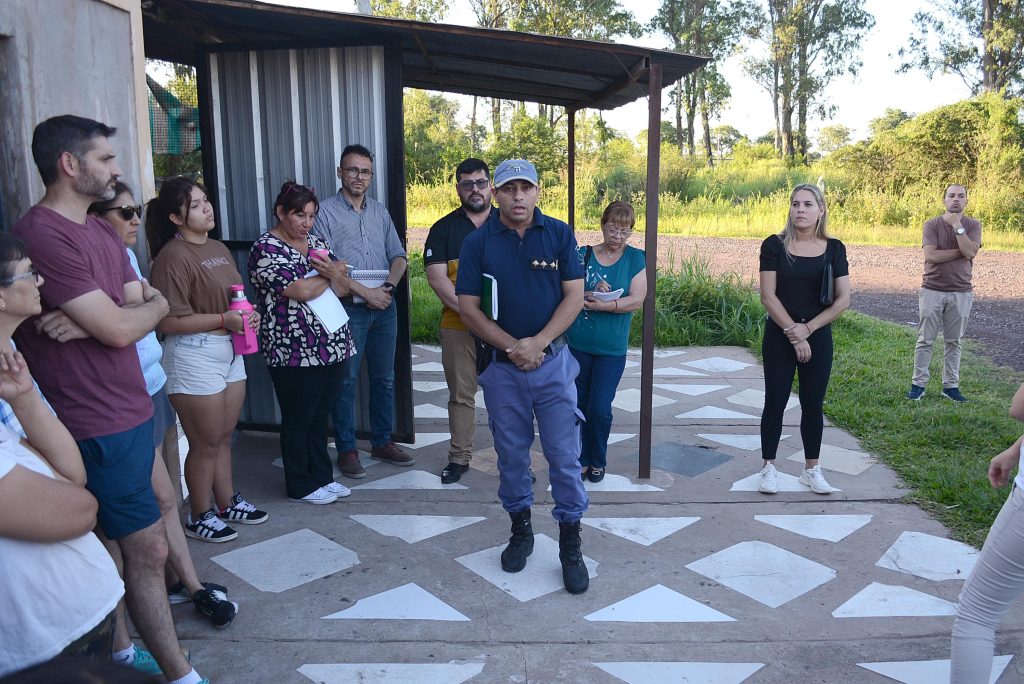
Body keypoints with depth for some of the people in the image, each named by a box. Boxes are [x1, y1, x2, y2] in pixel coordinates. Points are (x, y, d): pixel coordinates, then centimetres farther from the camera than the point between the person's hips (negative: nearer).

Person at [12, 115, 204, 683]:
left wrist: (86, 321, -16)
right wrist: (155, 304, -1)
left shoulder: (100, 231, 12)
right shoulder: (42, 236, -19)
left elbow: (131, 313, 5)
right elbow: (118, 329, -22)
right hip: (99, 426, -9)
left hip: (129, 409, 9)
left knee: (110, 546, 19)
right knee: (147, 547, 0)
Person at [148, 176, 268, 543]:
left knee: (223, 437, 19)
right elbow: (168, 322, -21)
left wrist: (248, 315, 2)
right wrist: (224, 319, -21)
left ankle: (227, 501, 34)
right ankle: (200, 516, 22)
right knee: (205, 443, 5)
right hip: (195, 356, -8)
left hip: (230, 351, 8)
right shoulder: (173, 256, -17)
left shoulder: (219, 248, 10)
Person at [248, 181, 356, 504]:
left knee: (320, 417, 16)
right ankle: (301, 486, 21)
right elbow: (303, 291, -21)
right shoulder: (266, 248, -10)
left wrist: (333, 273, -13)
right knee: (298, 420, 7)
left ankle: (322, 476, 30)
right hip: (294, 353, -7)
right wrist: (330, 273, -3)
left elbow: (342, 289, 9)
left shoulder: (316, 242, 12)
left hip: (330, 347, 7)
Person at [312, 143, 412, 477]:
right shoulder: (326, 211, -4)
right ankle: (346, 449, 14)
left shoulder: (379, 211, 13)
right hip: (348, 309, -5)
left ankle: (382, 442, 25)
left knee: (384, 378, 12)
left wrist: (388, 286, -9)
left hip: (384, 308, 5)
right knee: (346, 380, 2)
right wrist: (365, 292, -16)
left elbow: (398, 256, 11)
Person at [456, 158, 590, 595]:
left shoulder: (559, 234, -1)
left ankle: (571, 545, 15)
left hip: (553, 361, 0)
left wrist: (538, 342, -15)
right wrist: (512, 346, -13)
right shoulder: (477, 242, -1)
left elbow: (574, 296, -4)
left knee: (565, 455, 2)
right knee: (511, 454, 13)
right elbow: (467, 308, -3)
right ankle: (520, 529, 32)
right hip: (501, 366, 1)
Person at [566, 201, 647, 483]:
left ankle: (598, 461, 20)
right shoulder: (583, 254, 2)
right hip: (577, 344, 2)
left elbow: (636, 300, -10)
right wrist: (590, 294, -22)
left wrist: (603, 305, -23)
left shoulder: (635, 258, 0)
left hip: (611, 348, -1)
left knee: (600, 408, -3)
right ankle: (581, 459, 27)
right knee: (578, 405, 9)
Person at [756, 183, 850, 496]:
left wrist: (807, 329, -10)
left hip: (818, 338, 2)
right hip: (779, 338, -2)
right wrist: (793, 333, -13)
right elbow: (768, 296, -9)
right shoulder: (775, 245, -5)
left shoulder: (834, 248, 1)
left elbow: (843, 300, -1)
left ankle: (811, 469, 22)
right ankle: (769, 467, 14)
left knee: (813, 404, 9)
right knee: (775, 402, 3)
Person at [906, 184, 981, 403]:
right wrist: (961, 251, -12)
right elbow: (931, 255, -15)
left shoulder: (973, 225, 3)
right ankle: (918, 384, 8)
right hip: (932, 290, -2)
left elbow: (970, 252, -14)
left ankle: (950, 385, 16)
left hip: (961, 292, 2)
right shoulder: (932, 225, -2)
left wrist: (957, 225, -15)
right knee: (925, 340, 1)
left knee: (953, 342, 8)